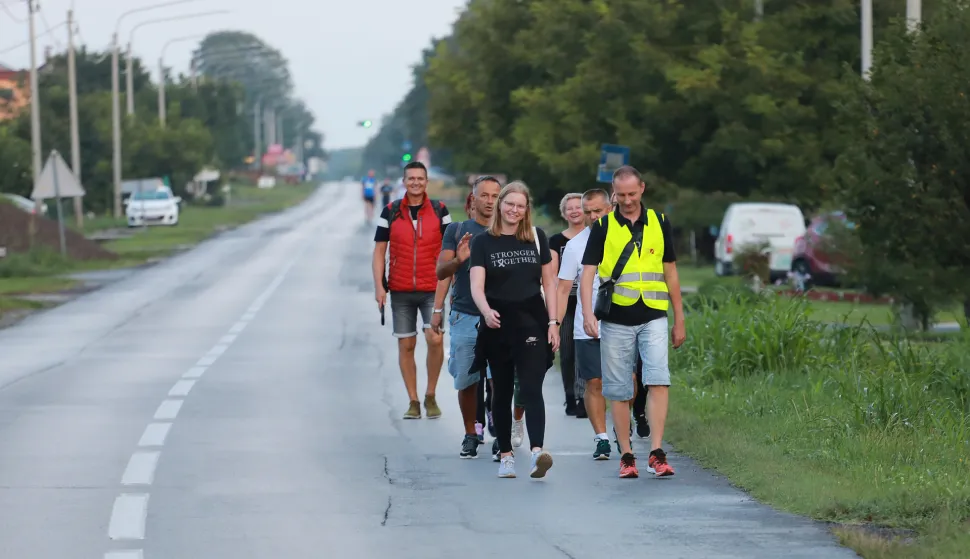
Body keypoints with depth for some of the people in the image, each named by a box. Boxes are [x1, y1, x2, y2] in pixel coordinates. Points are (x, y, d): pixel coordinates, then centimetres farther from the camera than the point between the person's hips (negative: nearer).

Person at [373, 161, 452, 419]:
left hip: (432, 289, -1)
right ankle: (413, 402, 11)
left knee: (435, 339, -16)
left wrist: (448, 284, -2)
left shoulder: (440, 211, 4)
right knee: (406, 345, 3)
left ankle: (431, 396, 1)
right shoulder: (390, 212, 4)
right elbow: (379, 250, 5)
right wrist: (379, 286, -4)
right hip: (401, 291, 1)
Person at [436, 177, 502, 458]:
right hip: (465, 316, 1)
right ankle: (471, 435, 18)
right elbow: (441, 272, 2)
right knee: (467, 381, 3)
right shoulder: (457, 231, 9)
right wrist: (458, 260, -18)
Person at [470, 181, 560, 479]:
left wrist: (553, 322, 3)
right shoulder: (483, 242, 1)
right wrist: (486, 311, -29)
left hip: (532, 323, -1)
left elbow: (549, 282, 10)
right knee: (502, 392, 10)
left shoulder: (537, 238, 6)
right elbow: (477, 285, -9)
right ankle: (505, 455, 19)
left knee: (531, 388, -14)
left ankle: (537, 451, -28)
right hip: (498, 325, 1)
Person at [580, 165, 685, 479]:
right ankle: (626, 456, 12)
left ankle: (657, 453, -17)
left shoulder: (659, 223, 9)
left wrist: (679, 320, 15)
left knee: (658, 381, -14)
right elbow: (588, 273, -3)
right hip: (615, 320, 0)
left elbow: (670, 273, 15)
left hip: (653, 317, 0)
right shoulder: (602, 227, 3)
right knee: (619, 390, 3)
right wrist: (587, 313, -18)